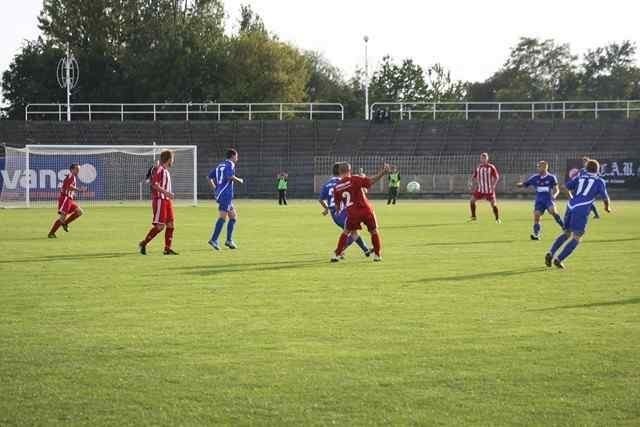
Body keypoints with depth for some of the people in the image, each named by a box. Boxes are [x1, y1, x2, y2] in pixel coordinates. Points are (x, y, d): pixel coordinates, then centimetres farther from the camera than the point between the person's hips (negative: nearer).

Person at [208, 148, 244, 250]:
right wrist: (239, 180, -7)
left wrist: (215, 189, 19)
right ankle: (214, 240, -20)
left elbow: (210, 177, 18)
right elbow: (229, 176, -23)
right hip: (226, 194, -9)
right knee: (223, 217, -13)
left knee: (233, 216, 14)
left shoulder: (220, 165, 19)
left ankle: (229, 240, 12)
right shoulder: (230, 164, -4)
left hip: (219, 193, 9)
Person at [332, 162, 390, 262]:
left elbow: (337, 206, 12)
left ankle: (337, 254, 13)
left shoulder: (337, 187, 3)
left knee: (346, 232, 19)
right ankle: (377, 255, 19)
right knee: (374, 231, 16)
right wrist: (382, 173, -8)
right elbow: (371, 181, -15)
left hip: (352, 214, 2)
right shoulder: (355, 179, -8)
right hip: (366, 210, -2)